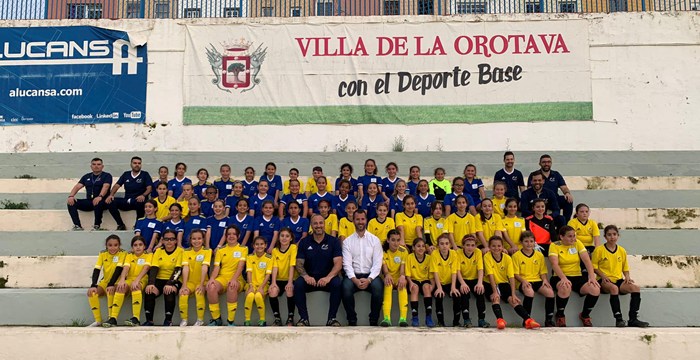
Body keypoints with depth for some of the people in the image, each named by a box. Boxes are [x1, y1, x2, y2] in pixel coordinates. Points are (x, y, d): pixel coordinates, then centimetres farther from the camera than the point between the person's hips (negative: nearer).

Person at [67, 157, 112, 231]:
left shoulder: (106, 176, 5)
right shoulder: (86, 177, 20)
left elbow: (105, 187, -14)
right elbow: (77, 187, 9)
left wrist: (100, 196, -34)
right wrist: (71, 196, -12)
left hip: (102, 202, -5)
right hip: (88, 202, 5)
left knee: (98, 203, -39)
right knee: (71, 202, -15)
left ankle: (96, 226, -27)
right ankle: (77, 226, -20)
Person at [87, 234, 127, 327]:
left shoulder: (123, 253, -12)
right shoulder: (103, 254, -1)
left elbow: (118, 269, -22)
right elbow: (96, 270, -9)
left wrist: (111, 285, -32)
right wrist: (93, 285, -22)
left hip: (117, 282, -4)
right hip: (105, 281, 4)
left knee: (111, 291, -34)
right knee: (91, 292, -20)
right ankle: (98, 320, -8)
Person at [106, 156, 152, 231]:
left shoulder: (145, 175, 8)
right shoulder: (126, 174, 18)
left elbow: (149, 188, -3)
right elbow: (117, 185, 11)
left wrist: (143, 195, -24)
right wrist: (111, 195, -8)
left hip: (138, 201, -4)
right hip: (126, 202, 4)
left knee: (141, 202, -39)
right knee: (110, 202, -20)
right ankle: (121, 225, -13)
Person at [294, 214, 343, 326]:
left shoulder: (333, 241, 3)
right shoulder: (304, 242, 8)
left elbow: (338, 263, -7)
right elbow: (299, 263, 2)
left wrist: (328, 277, -26)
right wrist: (306, 276, -20)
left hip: (328, 278, -1)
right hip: (310, 278, 1)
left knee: (337, 284, -32)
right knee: (298, 284, -29)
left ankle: (332, 318, -17)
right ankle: (304, 318, -16)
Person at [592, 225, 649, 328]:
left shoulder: (622, 251, 13)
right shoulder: (599, 250, 1)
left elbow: (625, 268, 20)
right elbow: (594, 267, 2)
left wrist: (627, 277, 0)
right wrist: (603, 276, -14)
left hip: (619, 280, 4)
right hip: (604, 281, -4)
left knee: (635, 287, -25)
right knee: (614, 288, -38)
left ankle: (633, 319, -22)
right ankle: (618, 319, -36)